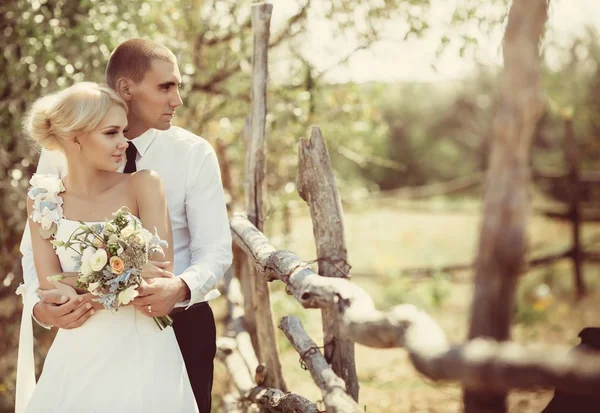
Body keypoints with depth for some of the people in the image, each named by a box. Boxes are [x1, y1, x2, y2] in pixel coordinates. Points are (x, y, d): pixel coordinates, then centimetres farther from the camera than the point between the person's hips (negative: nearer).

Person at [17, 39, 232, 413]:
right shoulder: (61, 152, -3)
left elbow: (216, 250, -11)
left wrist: (181, 288, -32)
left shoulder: (194, 153, -5)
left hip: (180, 325, 0)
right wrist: (39, 303, -24)